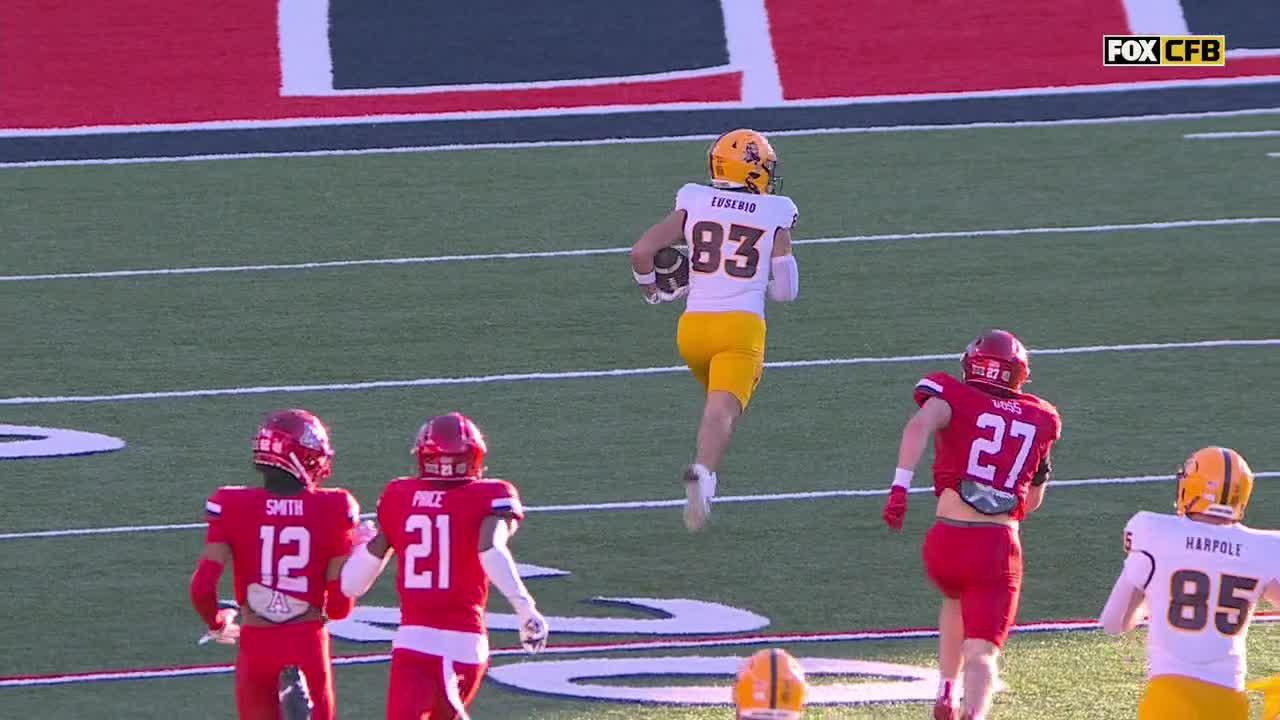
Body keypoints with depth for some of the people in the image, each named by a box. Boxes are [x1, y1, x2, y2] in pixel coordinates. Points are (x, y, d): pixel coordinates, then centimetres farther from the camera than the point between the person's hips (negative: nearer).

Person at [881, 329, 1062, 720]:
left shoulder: (954, 397, 5)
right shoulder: (1040, 420, 15)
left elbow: (919, 426, -19)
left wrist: (900, 487, -25)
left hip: (947, 539, 0)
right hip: (999, 547, 0)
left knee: (956, 600, 35)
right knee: (981, 652, -2)